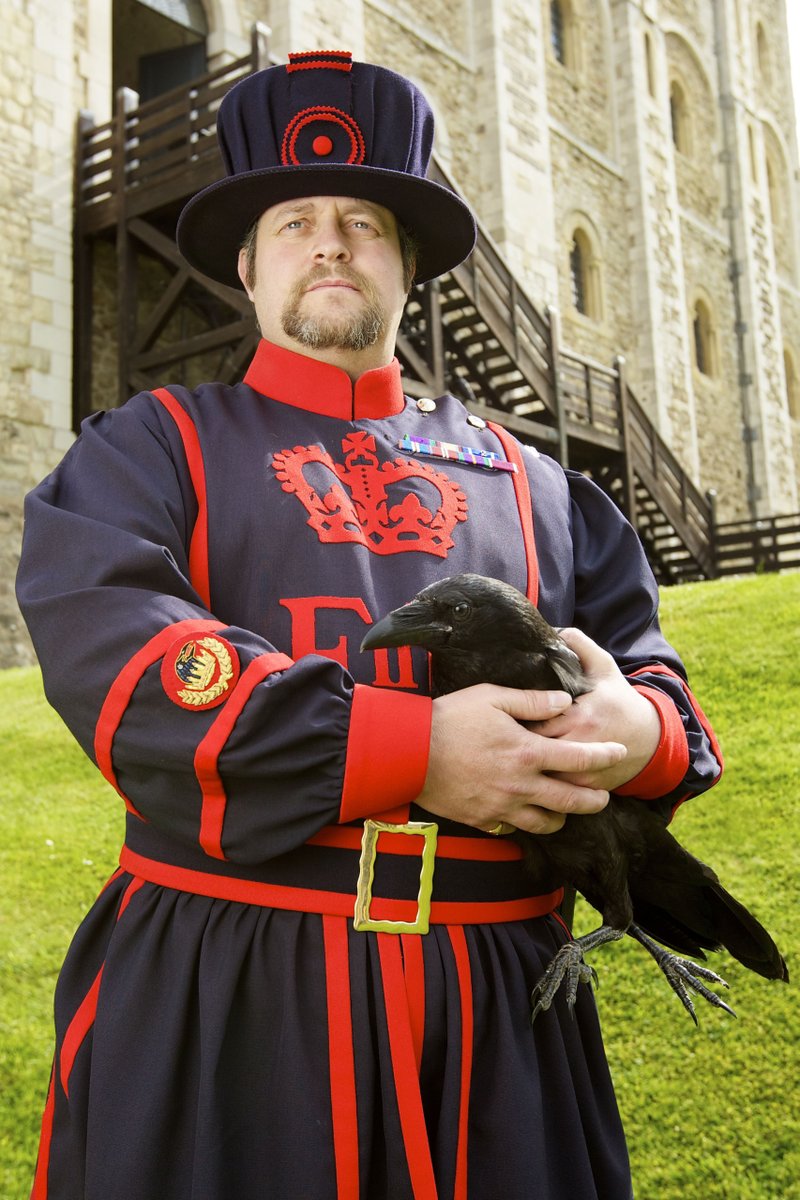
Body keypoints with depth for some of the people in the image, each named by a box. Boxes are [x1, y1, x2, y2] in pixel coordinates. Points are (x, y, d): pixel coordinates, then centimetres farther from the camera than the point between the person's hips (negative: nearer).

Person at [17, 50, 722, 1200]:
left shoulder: (525, 481, 14)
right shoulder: (152, 447, 5)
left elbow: (647, 665, 11)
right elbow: (109, 652, -13)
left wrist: (638, 732, -16)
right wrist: (413, 747, -22)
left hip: (496, 1006, 3)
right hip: (217, 998, -2)